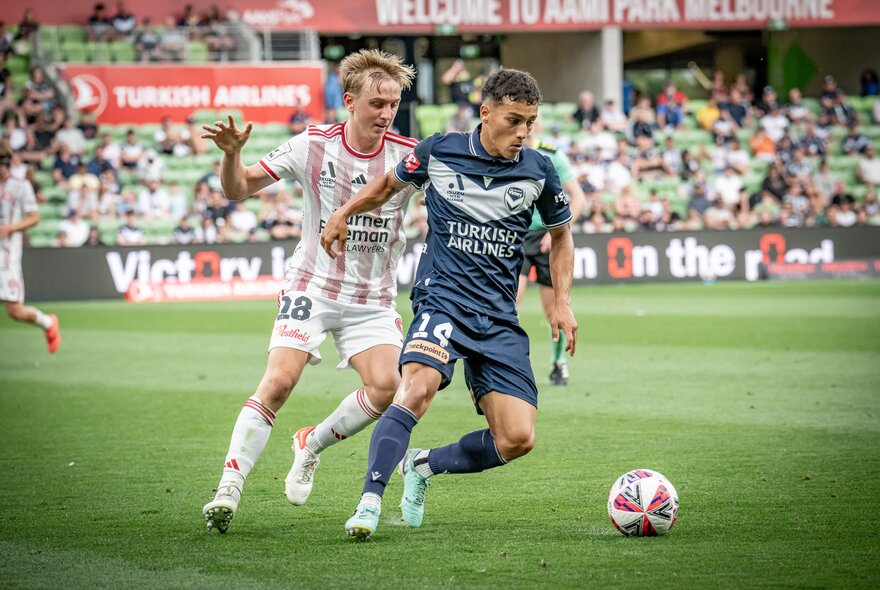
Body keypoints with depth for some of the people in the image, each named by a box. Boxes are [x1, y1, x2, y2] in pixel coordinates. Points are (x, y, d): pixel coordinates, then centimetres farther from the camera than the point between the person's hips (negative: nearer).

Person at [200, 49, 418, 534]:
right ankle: (229, 489, -13)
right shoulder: (312, 146, -7)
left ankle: (312, 444, 10)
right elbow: (238, 190, -1)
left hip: (373, 300, 2)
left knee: (387, 387, -18)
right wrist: (231, 153, -21)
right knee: (278, 382, -17)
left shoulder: (408, 156, -7)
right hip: (312, 286, -1)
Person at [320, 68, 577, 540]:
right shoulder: (438, 152, -1)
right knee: (416, 390, -32)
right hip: (442, 298, -3)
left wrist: (562, 302, 9)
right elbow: (390, 183, 21)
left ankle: (424, 466, 17)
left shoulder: (538, 171, 3)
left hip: (500, 319, 3)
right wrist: (343, 213, 12)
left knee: (517, 440, -7)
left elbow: (561, 235, 19)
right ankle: (370, 502, -29)